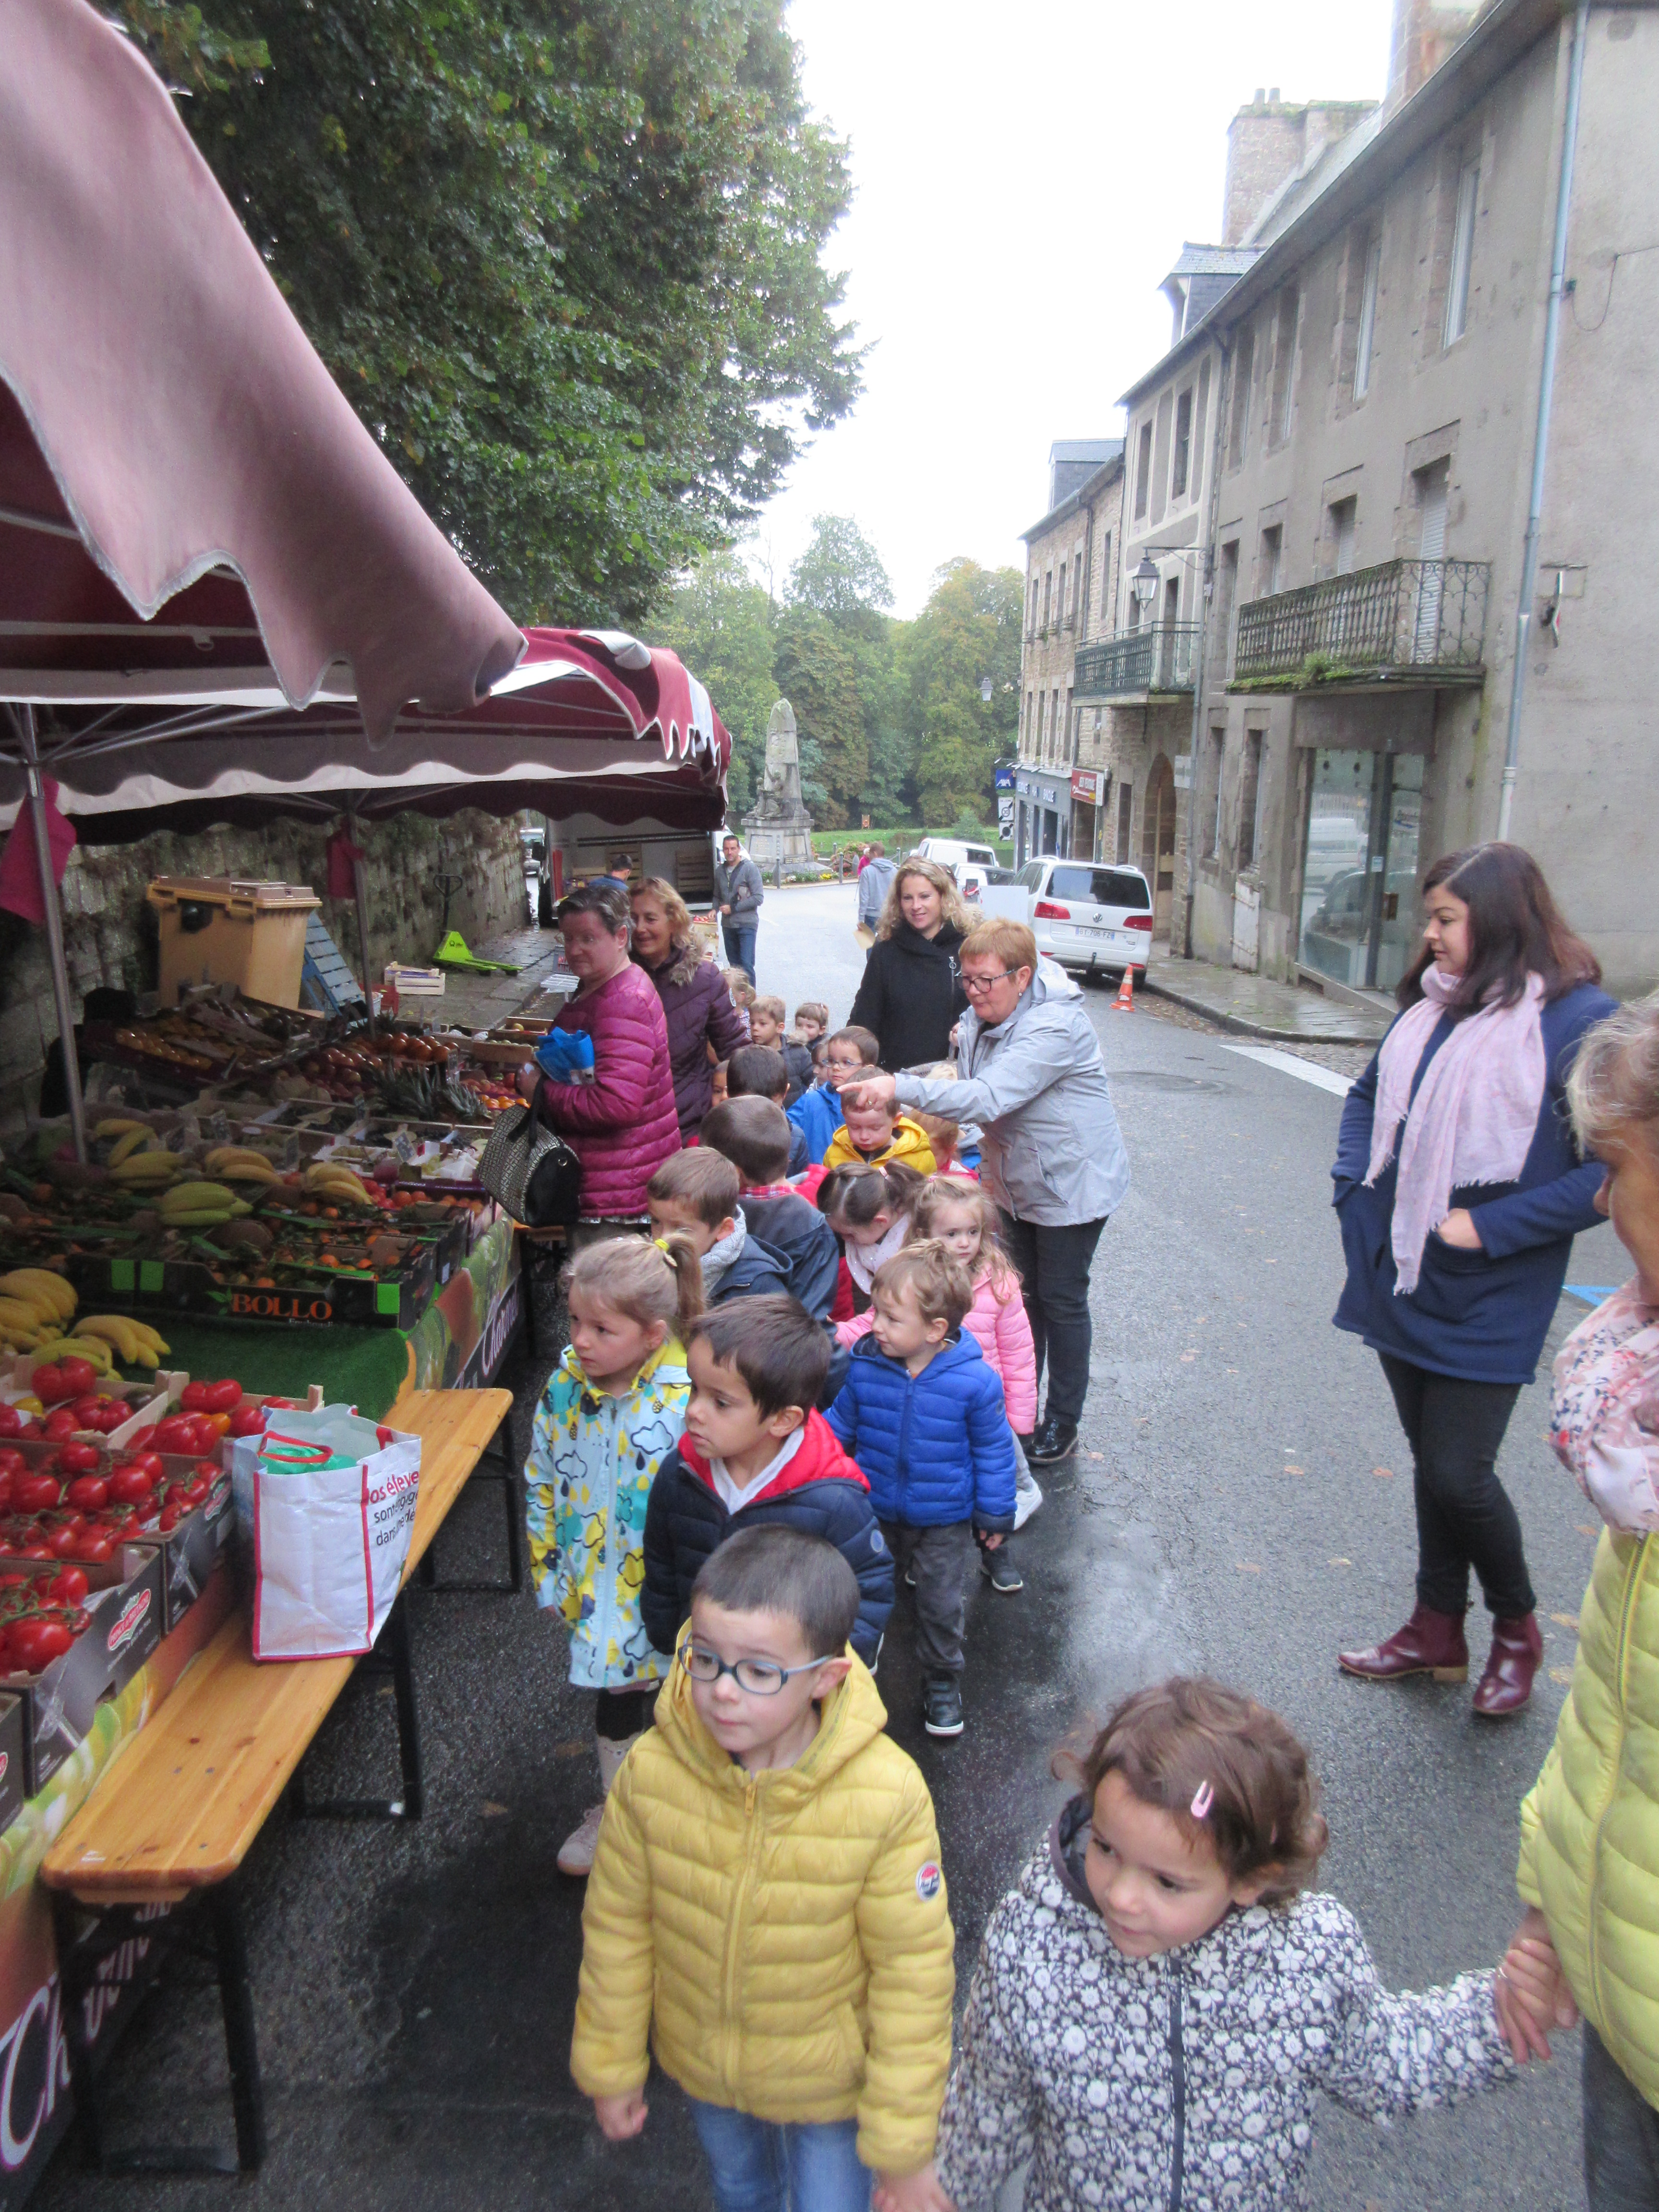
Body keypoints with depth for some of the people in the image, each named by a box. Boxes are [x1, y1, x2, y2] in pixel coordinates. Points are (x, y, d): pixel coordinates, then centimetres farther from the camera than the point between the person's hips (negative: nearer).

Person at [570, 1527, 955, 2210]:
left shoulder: (887, 1797, -33)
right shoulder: (651, 1772, -26)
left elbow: (913, 1974, -20)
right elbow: (617, 1924, -8)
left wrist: (902, 2134, -11)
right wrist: (609, 2065, 3)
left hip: (828, 2082, -3)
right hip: (700, 2065, 3)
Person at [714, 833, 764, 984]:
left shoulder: (749, 868, -7)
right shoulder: (720, 870, 9)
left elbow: (758, 898, -12)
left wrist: (733, 908, -13)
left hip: (746, 924, -5)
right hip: (728, 925, 6)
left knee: (746, 965, -13)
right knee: (734, 964, 11)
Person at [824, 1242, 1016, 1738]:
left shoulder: (974, 1381, -23)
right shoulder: (864, 1367, -16)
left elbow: (993, 1450, -9)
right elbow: (840, 1427, 3)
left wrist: (995, 1512, -3)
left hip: (944, 1518, -2)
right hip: (875, 1511, 3)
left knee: (942, 1604, 11)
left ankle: (941, 1679, 37)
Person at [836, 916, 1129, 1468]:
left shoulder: (1055, 1027, -29)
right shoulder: (981, 1018, -2)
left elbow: (990, 1097, -41)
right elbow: (973, 1089, 15)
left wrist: (900, 1087, -47)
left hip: (1071, 1183, -8)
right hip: (1016, 1183, 8)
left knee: (1062, 1301, 4)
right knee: (1020, 1296, 16)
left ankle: (1062, 1426, 20)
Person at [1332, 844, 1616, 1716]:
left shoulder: (1577, 1019, -15)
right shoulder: (1430, 1008, 6)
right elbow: (1368, 1098, 21)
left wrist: (1493, 1229, -18)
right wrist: (1353, 1190, 7)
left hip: (1488, 1302, -6)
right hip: (1402, 1279, 6)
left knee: (1458, 1475, -2)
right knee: (1432, 1462, 17)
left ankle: (1516, 1626, 27)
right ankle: (1437, 1629, 34)